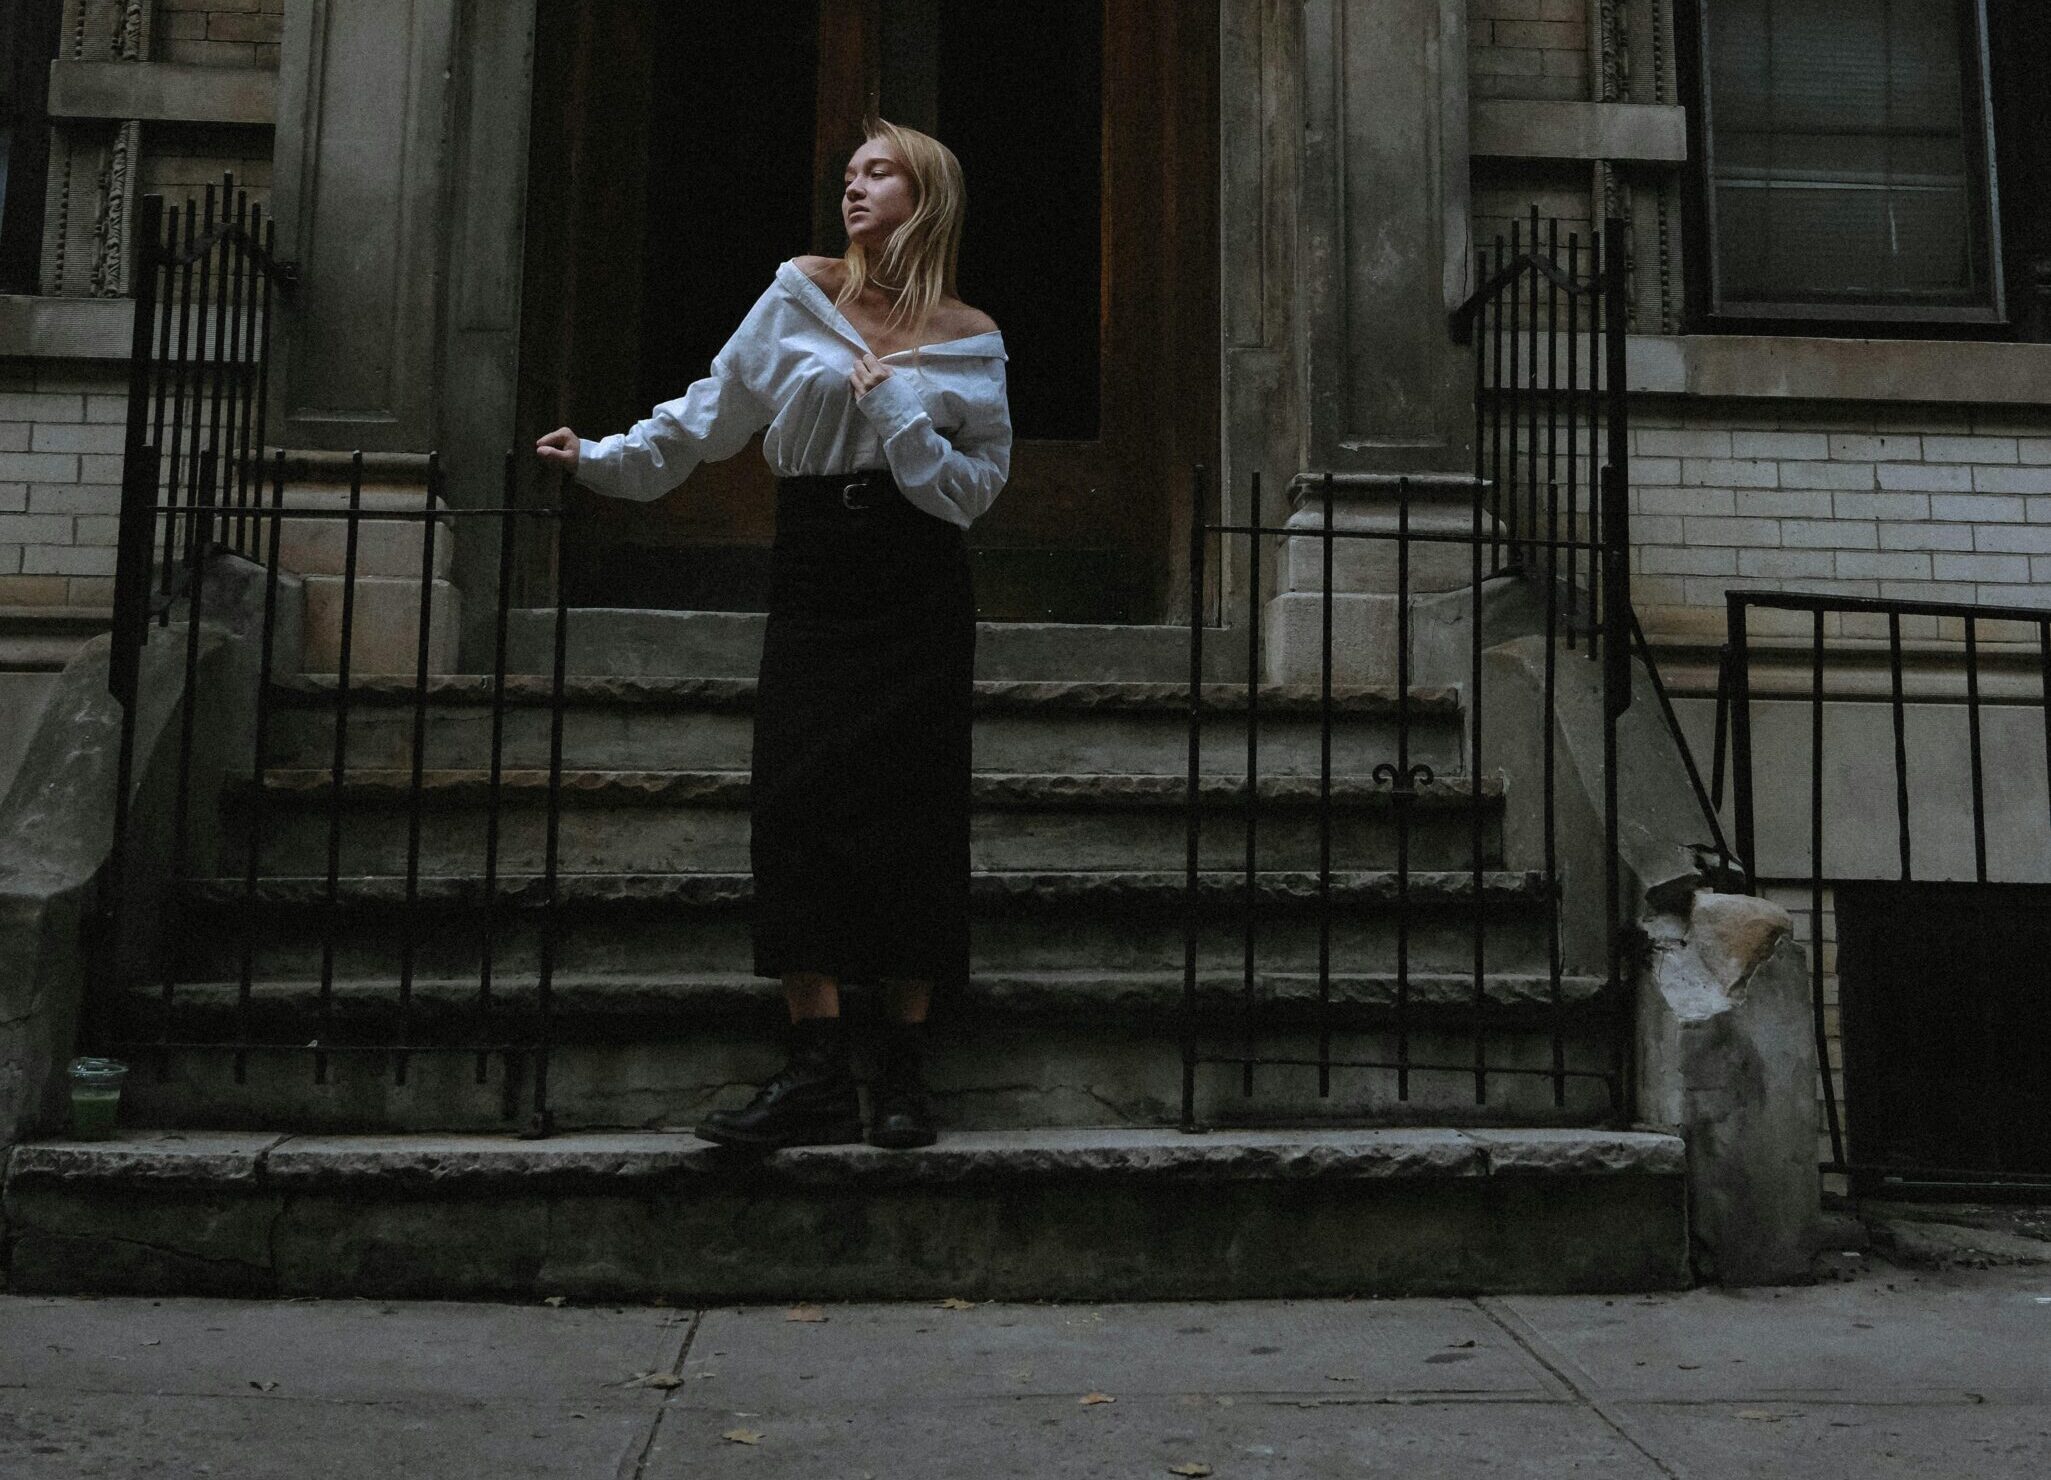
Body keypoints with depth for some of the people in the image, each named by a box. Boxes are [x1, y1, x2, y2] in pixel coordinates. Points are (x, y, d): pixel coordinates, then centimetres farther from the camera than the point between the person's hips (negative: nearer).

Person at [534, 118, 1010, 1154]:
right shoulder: (799, 297, 10)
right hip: (813, 575, 1)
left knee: (911, 810, -5)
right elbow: (704, 418, 11)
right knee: (797, 801, -10)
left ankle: (903, 1072, 4)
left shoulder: (966, 341, 8)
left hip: (919, 592, -1)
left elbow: (978, 485, 1)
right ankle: (817, 1075, -7)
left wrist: (895, 410, -8)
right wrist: (598, 458, 5)